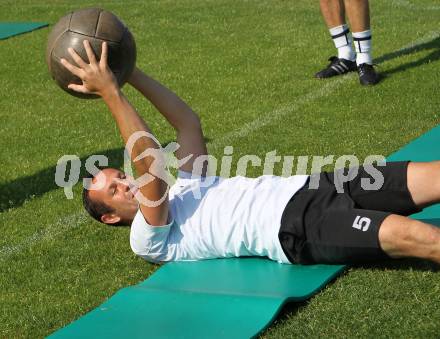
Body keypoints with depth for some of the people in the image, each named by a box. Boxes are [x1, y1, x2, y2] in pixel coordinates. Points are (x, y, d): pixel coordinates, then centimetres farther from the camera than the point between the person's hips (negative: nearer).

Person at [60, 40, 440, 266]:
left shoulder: (184, 189, 29)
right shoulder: (149, 239, 4)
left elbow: (189, 121, 24)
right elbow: (152, 165, -12)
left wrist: (130, 73, 18)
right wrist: (110, 93, -13)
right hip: (295, 227, -8)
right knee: (406, 233, -30)